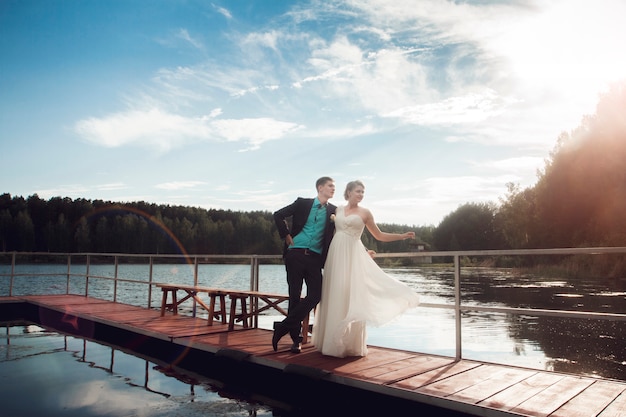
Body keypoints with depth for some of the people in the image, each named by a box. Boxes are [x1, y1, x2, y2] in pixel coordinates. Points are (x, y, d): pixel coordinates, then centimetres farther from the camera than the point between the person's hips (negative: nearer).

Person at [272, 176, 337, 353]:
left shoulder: (333, 211, 9)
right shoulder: (302, 203, 5)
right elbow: (278, 215, 8)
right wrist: (286, 235, 1)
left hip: (315, 258, 2)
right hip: (295, 254, -2)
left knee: (315, 295, -9)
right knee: (295, 295, 1)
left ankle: (283, 326, 2)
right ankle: (296, 338, 12)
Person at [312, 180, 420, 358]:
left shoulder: (365, 212, 5)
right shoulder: (338, 210, 11)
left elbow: (379, 236, 9)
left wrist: (403, 236, 2)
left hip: (353, 256, -2)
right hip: (336, 254, 3)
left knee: (352, 298, -5)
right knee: (335, 298, 3)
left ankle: (352, 344, 5)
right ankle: (334, 341, 15)